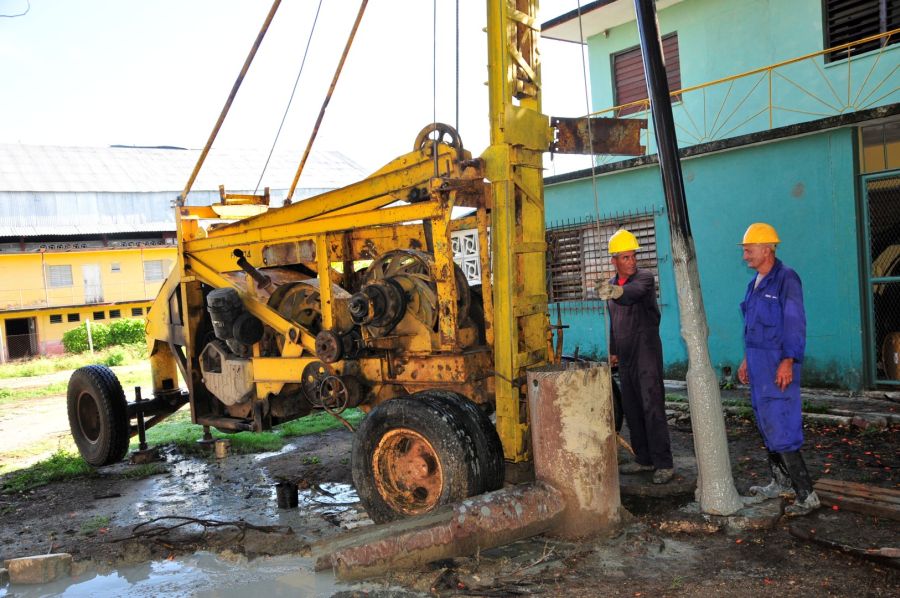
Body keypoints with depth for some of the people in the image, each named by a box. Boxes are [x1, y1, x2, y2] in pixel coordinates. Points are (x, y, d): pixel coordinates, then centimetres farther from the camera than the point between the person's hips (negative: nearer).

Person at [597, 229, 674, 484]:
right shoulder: (611, 285, 13)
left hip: (646, 352, -7)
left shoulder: (645, 278, -9)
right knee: (631, 410, 11)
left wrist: (616, 291, -55)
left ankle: (664, 463, -4)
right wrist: (613, 351, 22)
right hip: (625, 357, 7)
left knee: (652, 408, -10)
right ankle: (644, 459, 22)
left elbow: (634, 291, -35)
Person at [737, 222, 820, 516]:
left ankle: (806, 495, -2)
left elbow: (795, 323, -17)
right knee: (767, 427, 16)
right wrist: (747, 360, 22)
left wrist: (788, 361, -23)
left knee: (781, 431, -10)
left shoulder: (786, 279, -12)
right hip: (758, 366, 9)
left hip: (778, 367, -9)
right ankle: (780, 483, 28)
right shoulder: (755, 283, 14)